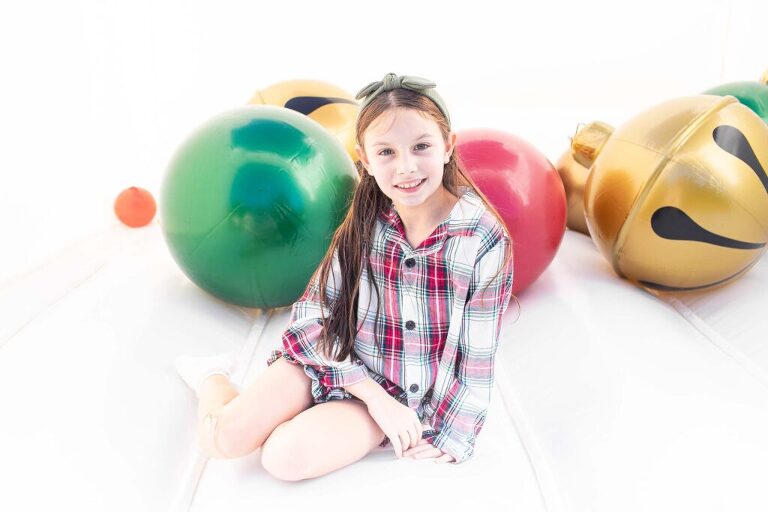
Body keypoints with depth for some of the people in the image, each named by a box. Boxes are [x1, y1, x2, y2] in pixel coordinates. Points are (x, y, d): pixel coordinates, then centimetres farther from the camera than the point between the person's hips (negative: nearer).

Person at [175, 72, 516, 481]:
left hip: (399, 396, -2)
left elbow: (477, 357, -9)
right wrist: (373, 393, -16)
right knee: (224, 438, -13)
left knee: (286, 456, -25)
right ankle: (214, 379, 21)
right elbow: (313, 313, -8)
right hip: (327, 357, 2)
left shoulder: (485, 241, -16)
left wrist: (450, 438, -6)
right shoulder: (365, 222, -9)